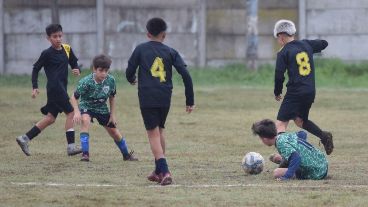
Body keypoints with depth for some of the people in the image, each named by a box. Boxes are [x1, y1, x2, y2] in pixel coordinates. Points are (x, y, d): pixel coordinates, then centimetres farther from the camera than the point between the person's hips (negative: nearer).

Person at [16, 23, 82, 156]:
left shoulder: (67, 49, 10)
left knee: (50, 119, 9)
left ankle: (24, 139, 16)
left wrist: (77, 70, -3)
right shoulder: (47, 54, -7)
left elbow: (74, 63, 20)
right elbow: (36, 69, 1)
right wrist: (35, 87, -5)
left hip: (61, 88, 7)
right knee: (71, 113, -12)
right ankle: (71, 146, -10)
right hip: (55, 87, -7)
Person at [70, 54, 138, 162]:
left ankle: (126, 155, 36)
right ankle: (85, 154, -32)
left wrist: (112, 114, 1)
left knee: (114, 132, 11)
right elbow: (74, 98, -22)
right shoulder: (86, 82, -30)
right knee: (85, 120, -35)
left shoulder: (110, 80, -18)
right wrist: (77, 112, -36)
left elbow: (112, 97, 0)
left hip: (102, 108, 4)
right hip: (86, 106, -4)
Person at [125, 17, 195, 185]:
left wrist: (132, 79, 27)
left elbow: (129, 72, 2)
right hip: (165, 98, 3)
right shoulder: (170, 52, 7)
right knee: (159, 131, 21)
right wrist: (190, 100, 4)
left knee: (153, 134, -3)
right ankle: (159, 170, 26)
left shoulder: (141, 49, 3)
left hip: (147, 98, -3)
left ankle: (164, 171, -18)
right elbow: (185, 75, -1)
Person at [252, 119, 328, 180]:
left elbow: (296, 158, -32)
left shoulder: (281, 143, -19)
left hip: (316, 173, -9)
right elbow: (303, 134, 26)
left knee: (277, 173, -13)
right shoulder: (286, 135, 6)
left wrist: (286, 177, -33)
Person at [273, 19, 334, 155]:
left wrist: (277, 92, 5)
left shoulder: (283, 53, -8)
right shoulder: (306, 44, 8)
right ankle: (324, 136, 10)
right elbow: (324, 43, 24)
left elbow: (279, 76, -10)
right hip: (311, 92, 7)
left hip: (295, 93, -7)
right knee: (300, 120, 27)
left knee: (280, 124, -9)